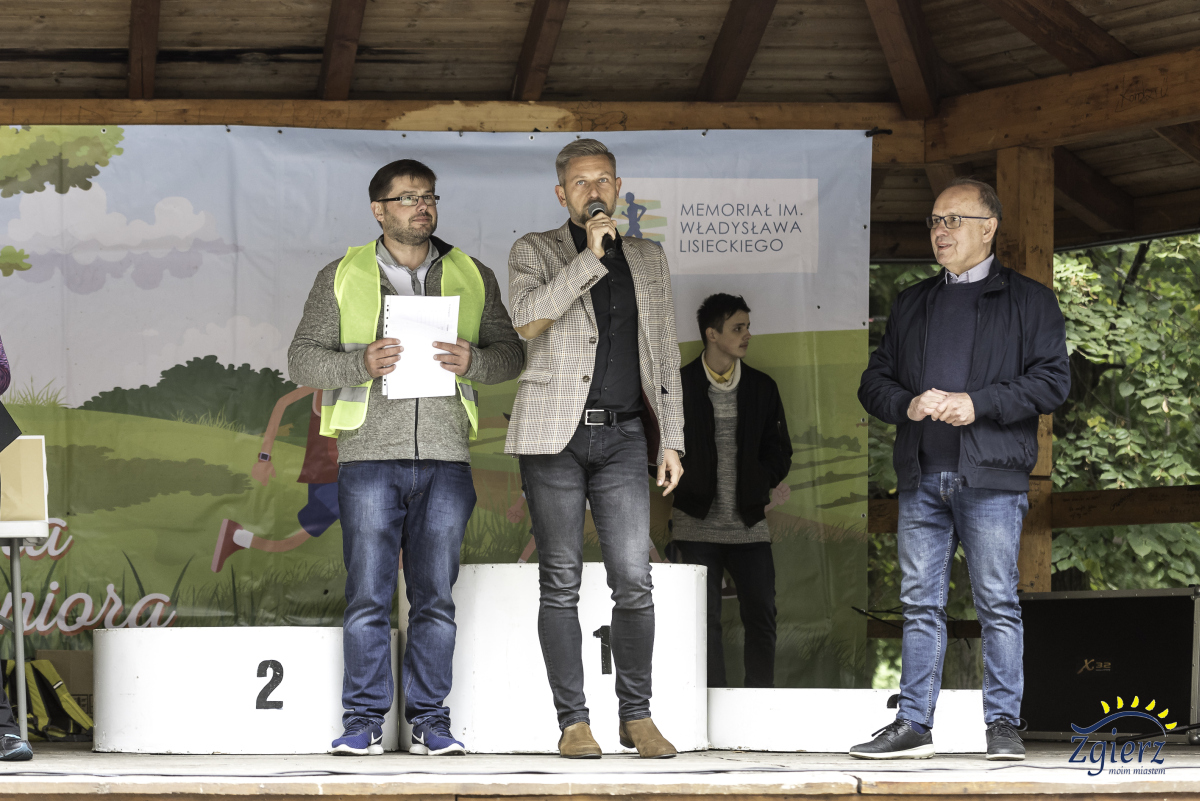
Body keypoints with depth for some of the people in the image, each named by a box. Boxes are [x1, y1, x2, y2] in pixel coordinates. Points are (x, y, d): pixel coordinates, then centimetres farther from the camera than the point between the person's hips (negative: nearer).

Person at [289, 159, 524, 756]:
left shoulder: (473, 278, 14)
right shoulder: (341, 279, 9)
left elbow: (511, 352, 13)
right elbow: (303, 358, 5)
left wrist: (473, 360, -9)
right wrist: (360, 363, -13)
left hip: (446, 458, 2)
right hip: (369, 457, -2)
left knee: (435, 595, 2)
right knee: (368, 595, -4)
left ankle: (429, 719, 8)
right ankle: (364, 719, 2)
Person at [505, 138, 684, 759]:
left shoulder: (648, 260, 15)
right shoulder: (534, 252, 6)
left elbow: (665, 356, 16)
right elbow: (527, 319, -14)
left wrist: (671, 440, 9)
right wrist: (591, 255, -15)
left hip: (623, 435, 2)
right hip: (555, 435, -2)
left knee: (634, 579, -6)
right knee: (561, 582, 0)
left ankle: (637, 716, 4)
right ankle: (573, 720, 5)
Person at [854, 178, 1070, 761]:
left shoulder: (1028, 299, 6)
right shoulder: (911, 305, 20)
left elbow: (1052, 380, -3)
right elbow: (874, 383, 18)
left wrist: (977, 403, -13)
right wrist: (908, 404, -4)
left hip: (992, 477, -4)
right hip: (921, 476, 4)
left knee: (997, 603, -4)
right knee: (920, 603, 4)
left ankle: (1003, 725, 1)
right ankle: (913, 725, 7)